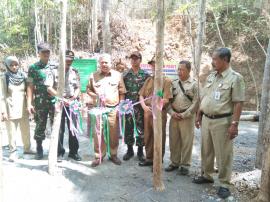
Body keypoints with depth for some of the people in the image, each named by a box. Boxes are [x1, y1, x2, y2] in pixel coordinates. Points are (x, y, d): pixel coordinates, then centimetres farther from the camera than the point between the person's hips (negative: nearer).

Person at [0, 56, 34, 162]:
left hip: (23, 108, 3)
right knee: (12, 132, 2)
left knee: (26, 130, 11)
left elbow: (28, 92, 10)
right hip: (11, 109, -3)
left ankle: (27, 148, 27)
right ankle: (13, 152, 13)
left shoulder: (23, 76, 4)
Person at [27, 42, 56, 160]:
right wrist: (29, 103, -5)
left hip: (54, 101, 1)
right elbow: (30, 86, 1)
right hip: (40, 103, 0)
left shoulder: (55, 66, 7)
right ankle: (39, 149, 23)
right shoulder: (33, 68, 4)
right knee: (40, 126, 8)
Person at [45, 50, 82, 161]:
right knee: (59, 129, 4)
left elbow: (78, 88, 10)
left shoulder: (74, 72, 9)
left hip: (72, 104, 2)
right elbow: (49, 88, -7)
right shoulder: (54, 71, -1)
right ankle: (59, 152, 17)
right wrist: (62, 98, -14)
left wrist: (72, 99, -7)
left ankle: (73, 151, 18)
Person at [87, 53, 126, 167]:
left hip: (113, 109, 0)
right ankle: (98, 156, 15)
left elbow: (122, 93, 6)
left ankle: (113, 155, 22)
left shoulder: (117, 75, 5)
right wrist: (95, 95, -8)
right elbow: (88, 90, 12)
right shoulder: (93, 76, 7)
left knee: (114, 133, 5)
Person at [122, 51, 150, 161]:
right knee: (128, 128, 8)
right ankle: (129, 150, 24)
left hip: (141, 106, -1)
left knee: (141, 129, 5)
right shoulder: (125, 74, 5)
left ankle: (140, 151, 19)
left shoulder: (146, 75, 2)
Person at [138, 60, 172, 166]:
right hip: (147, 112, 5)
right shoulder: (149, 80, 12)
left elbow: (166, 100, -12)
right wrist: (144, 106, -6)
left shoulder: (166, 81, -4)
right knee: (148, 136, 13)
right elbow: (141, 95, 11)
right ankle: (149, 158, 28)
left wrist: (154, 108, -14)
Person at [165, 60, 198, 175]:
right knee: (173, 140, 10)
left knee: (186, 142, 2)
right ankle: (174, 162, 25)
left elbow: (195, 103, -8)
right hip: (174, 116, 4)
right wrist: (172, 113, -5)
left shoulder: (194, 84, -3)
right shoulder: (174, 83, 10)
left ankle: (185, 165, 16)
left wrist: (183, 115, -11)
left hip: (187, 117, -4)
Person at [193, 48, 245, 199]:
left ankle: (224, 184, 16)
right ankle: (207, 175, 34)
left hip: (222, 121, -7)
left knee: (223, 154, 3)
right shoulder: (211, 77, 11)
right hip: (206, 119, 7)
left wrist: (234, 124, -18)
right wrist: (199, 115, 14)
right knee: (206, 151, 17)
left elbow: (238, 103, -14)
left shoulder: (235, 78, -10)